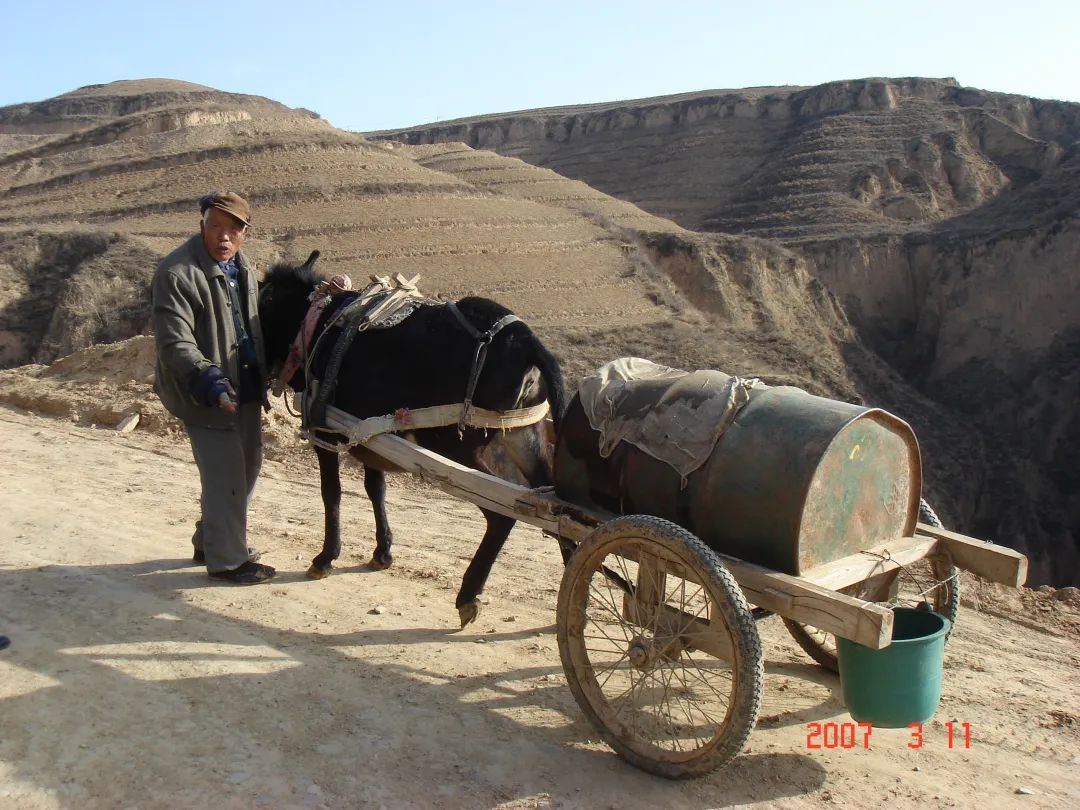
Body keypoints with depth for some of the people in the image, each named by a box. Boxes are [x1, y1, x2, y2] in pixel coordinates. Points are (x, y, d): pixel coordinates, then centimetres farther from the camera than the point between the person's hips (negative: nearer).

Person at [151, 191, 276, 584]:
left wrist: (268, 371, 14)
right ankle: (227, 559, 15)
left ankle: (209, 540, 38)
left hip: (247, 387, 9)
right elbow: (175, 344, -24)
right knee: (226, 474, -3)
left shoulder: (242, 267, 7)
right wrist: (210, 382, -36)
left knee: (247, 466, 18)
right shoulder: (176, 273, -19)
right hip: (208, 395, -9)